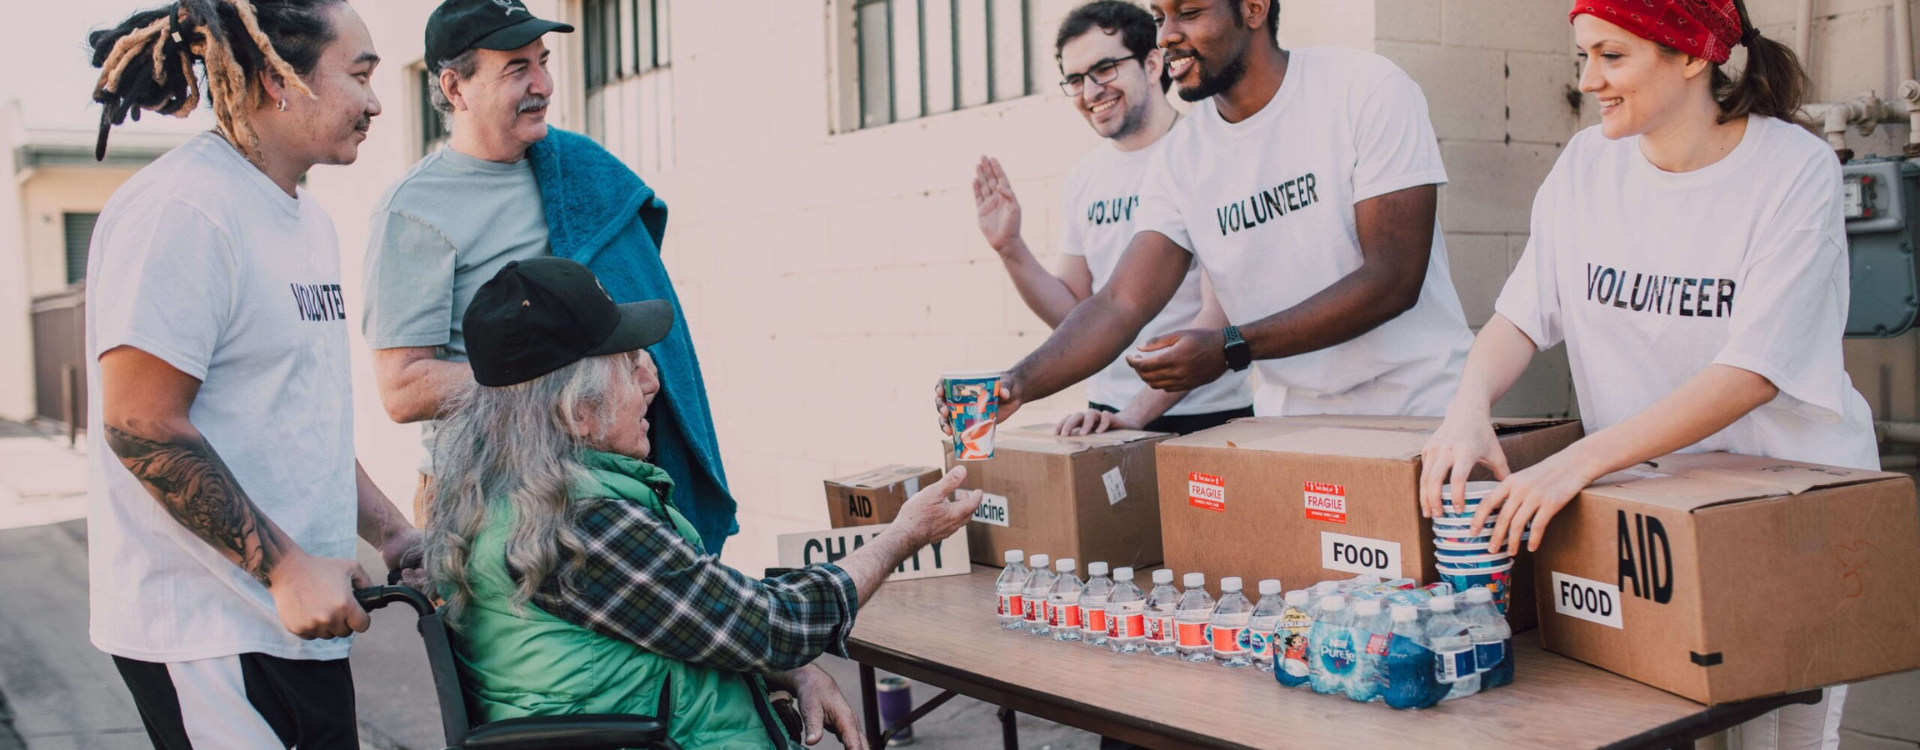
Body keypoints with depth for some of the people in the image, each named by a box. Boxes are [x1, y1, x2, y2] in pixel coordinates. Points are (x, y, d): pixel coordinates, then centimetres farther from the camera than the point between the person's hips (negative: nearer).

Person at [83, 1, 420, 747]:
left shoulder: (309, 221, 14)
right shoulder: (182, 209, -15)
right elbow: (141, 426, -20)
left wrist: (392, 534, 13)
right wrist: (287, 568, -20)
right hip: (205, 629, -9)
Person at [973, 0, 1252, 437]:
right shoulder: (1085, 178, 8)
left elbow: (1220, 315, -17)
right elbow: (1074, 311, 12)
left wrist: (1138, 413, -23)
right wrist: (1010, 250, -3)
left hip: (1205, 418, -5)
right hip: (1108, 415, 5)